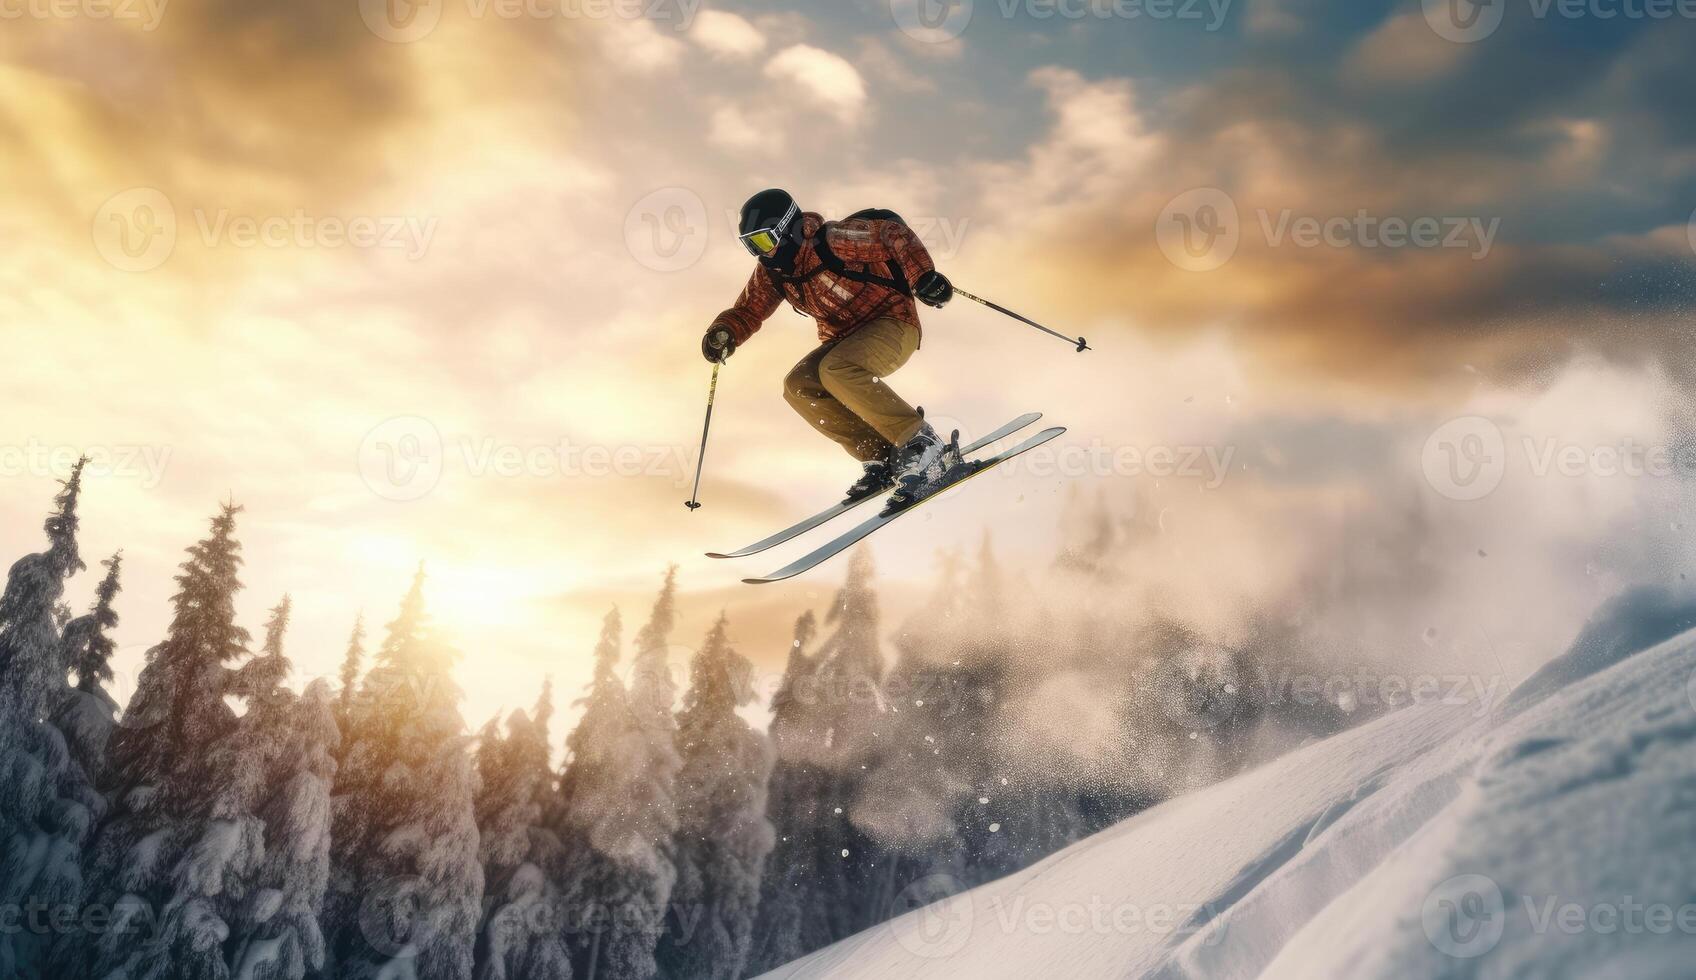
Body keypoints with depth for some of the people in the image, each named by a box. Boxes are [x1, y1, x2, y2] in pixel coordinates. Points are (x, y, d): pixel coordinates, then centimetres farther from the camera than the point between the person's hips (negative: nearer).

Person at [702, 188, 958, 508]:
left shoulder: (832, 240, -19)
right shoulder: (771, 272, 2)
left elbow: (893, 233, -17)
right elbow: (749, 310, 10)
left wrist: (923, 275, -28)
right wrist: (724, 333, -11)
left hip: (893, 324, -8)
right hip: (844, 339, 8)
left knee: (835, 371, -33)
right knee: (798, 386, -14)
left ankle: (924, 447, -27)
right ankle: (882, 459, -12)